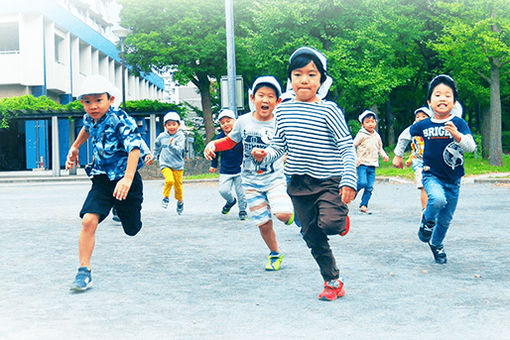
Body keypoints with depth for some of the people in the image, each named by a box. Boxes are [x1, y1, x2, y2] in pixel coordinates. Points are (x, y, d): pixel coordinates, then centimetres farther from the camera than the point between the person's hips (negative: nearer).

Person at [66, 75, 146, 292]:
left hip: (126, 181, -4)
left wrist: (127, 179, -42)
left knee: (132, 229, 13)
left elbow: (134, 148, -32)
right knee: (88, 220, -18)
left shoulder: (120, 120, -20)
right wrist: (74, 148, 36)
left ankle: (125, 210, 50)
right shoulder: (90, 118, 1)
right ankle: (84, 271, -12)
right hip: (102, 180, 4)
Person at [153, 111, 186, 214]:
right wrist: (156, 155, 26)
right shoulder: (162, 136, 3)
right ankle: (166, 197, 0)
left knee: (178, 185, 7)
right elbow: (157, 145, 25)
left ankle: (180, 201, 35)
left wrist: (172, 145, -33)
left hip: (177, 165, 0)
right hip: (165, 164, 0)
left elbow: (179, 150, -18)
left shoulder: (180, 137, -6)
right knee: (169, 180, -25)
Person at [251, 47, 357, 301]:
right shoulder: (283, 110, 4)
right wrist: (265, 156, -11)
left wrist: (349, 181, -17)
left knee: (328, 224, -24)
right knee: (312, 236, 9)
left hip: (329, 180, -4)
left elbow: (348, 147, -10)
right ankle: (333, 282, 27)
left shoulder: (328, 110, -9)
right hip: (299, 183, 4)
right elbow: (279, 146, 10)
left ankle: (341, 216, 14)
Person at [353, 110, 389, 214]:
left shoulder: (377, 136, 14)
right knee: (362, 183, -20)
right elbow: (353, 146, -5)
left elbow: (380, 148, 27)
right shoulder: (361, 135, -4)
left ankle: (363, 205, 9)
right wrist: (355, 158, -16)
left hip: (372, 166, 5)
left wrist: (384, 155, 10)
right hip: (362, 163, -5)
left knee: (369, 187, 1)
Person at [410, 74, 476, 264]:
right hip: (431, 175, -1)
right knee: (438, 199, -32)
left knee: (446, 218, 13)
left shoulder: (458, 124, -9)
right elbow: (406, 135, 15)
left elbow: (471, 147, -19)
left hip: (453, 179, 1)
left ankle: (436, 244, 40)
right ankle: (427, 220, 1)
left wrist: (457, 135, -36)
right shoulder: (423, 125, -4)